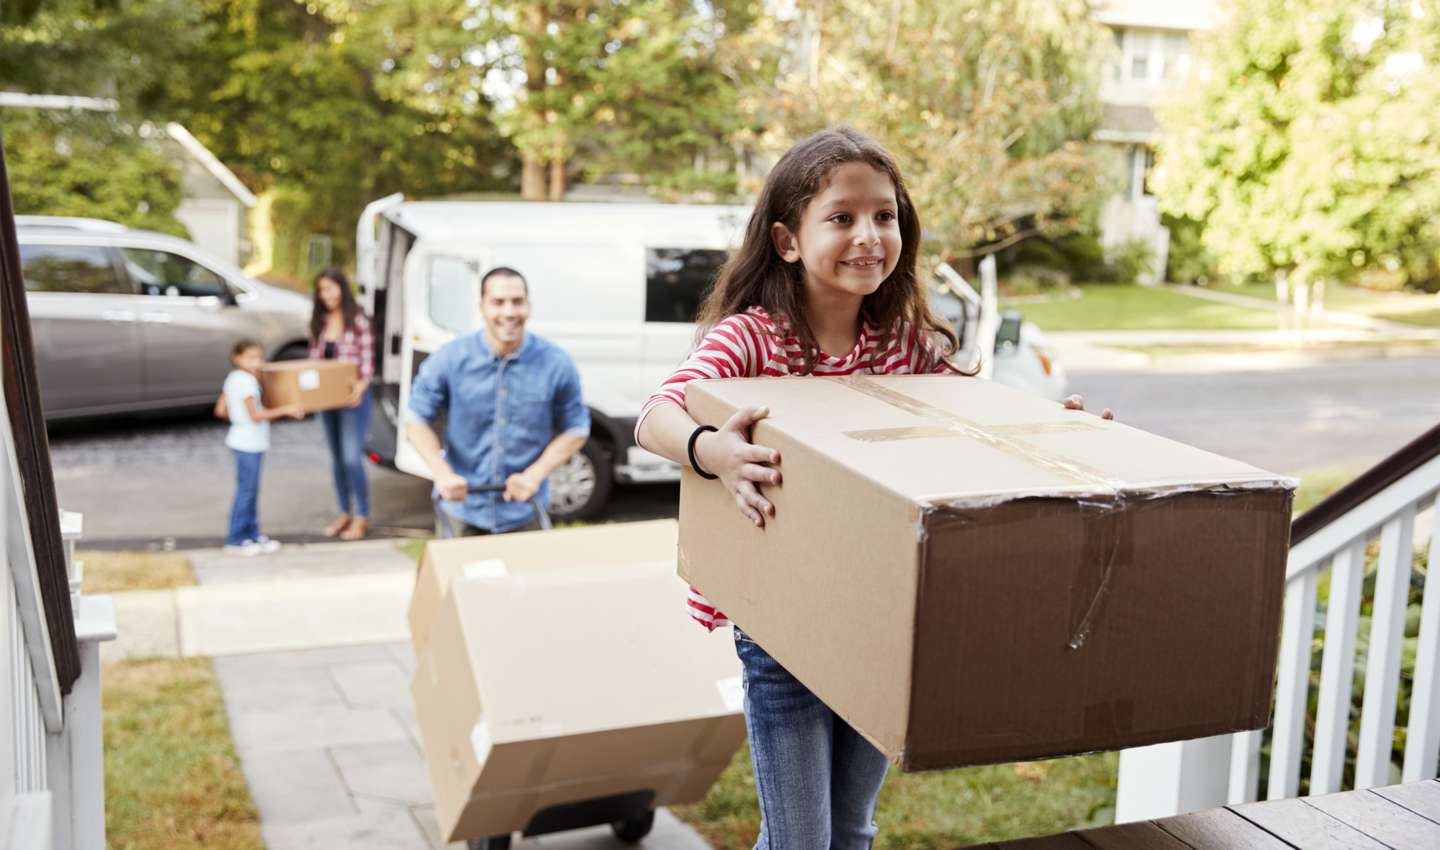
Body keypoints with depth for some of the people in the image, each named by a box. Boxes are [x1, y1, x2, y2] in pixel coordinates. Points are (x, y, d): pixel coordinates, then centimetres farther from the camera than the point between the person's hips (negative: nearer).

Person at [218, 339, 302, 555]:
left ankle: (253, 535, 23)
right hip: (248, 443, -10)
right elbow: (256, 415, -22)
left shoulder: (232, 378, 10)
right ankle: (235, 540, 2)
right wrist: (285, 410, -19)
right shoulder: (246, 381, -18)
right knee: (246, 491, -3)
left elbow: (220, 410, 13)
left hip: (246, 442, 10)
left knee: (251, 491, 15)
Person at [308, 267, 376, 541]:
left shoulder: (358, 321, -9)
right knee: (336, 458, 12)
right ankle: (345, 513, 23)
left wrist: (361, 386, -24)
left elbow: (368, 361, -10)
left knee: (352, 457, -9)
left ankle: (362, 517, 3)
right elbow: (314, 357, 13)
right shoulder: (319, 323, 9)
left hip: (352, 397, -6)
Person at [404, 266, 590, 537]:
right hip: (460, 509, 0)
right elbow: (417, 418, 0)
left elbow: (575, 429, 0)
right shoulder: (450, 359, -9)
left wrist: (534, 475, -13)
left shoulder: (556, 364, -9)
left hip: (524, 513, 0)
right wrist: (443, 474, -14)